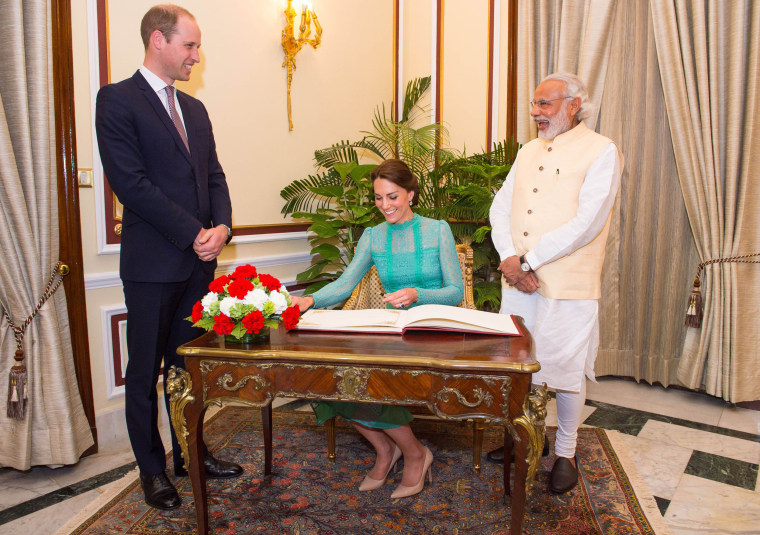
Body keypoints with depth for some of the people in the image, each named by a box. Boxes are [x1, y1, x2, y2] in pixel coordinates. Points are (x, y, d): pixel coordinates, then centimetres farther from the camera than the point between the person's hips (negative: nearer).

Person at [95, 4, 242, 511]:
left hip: (199, 260, 6)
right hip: (153, 263, -6)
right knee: (146, 372, 7)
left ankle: (190, 453, 31)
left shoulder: (194, 108, 16)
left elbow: (214, 175, 12)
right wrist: (193, 232, -16)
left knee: (189, 364, 16)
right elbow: (129, 180, -15)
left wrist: (222, 227, -6)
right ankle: (152, 468, 23)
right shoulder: (117, 99, -6)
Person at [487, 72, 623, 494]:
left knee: (566, 369, 5)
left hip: (567, 285, -5)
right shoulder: (528, 151, 13)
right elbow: (500, 207, 7)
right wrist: (510, 259, -10)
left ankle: (565, 453, 24)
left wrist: (527, 261, -16)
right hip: (518, 282, 6)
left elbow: (586, 224, -16)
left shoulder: (601, 152, -6)